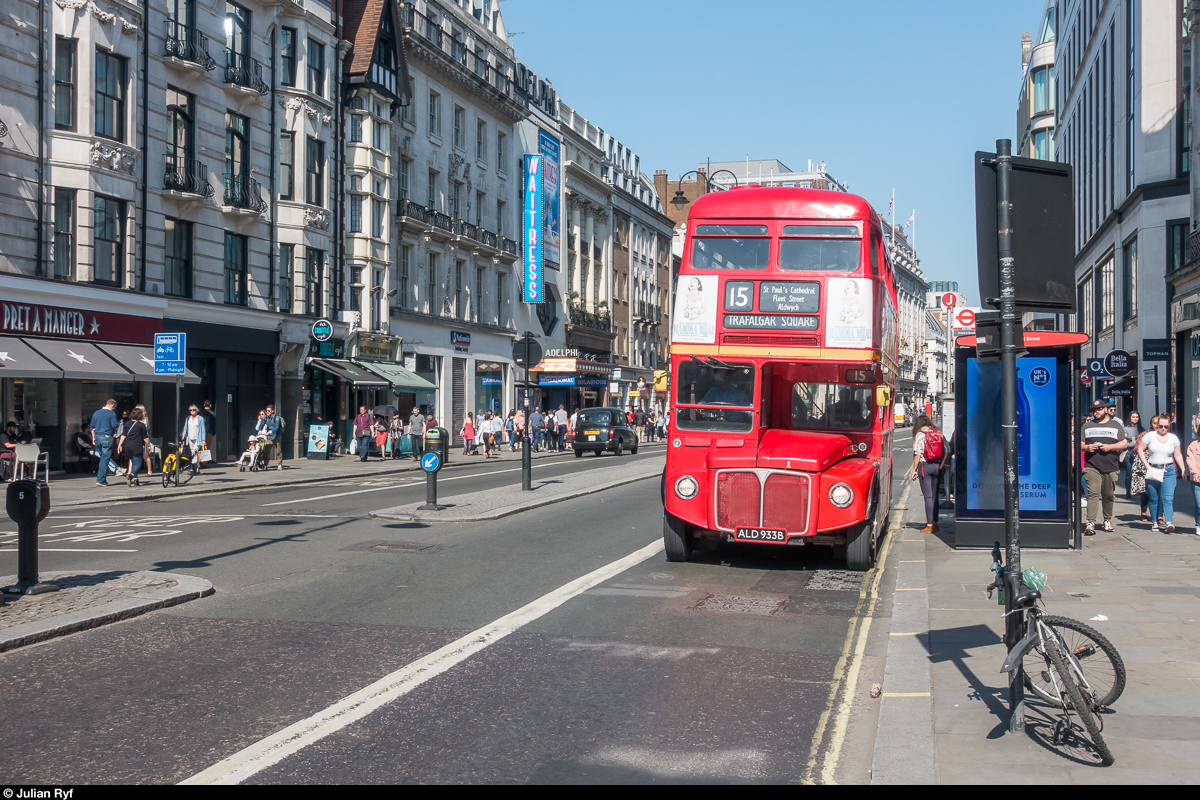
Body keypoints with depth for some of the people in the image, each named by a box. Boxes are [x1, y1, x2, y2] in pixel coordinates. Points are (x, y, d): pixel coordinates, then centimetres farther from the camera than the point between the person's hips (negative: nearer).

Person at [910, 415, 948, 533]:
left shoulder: (920, 435, -6)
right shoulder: (939, 434, 8)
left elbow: (917, 454, -11)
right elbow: (947, 450, 2)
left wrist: (914, 469, -7)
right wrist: (942, 464, 5)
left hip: (925, 466, -5)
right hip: (937, 466, 5)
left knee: (928, 496, -3)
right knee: (934, 495, 13)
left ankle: (930, 525, -5)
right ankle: (935, 523, 17)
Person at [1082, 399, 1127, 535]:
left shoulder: (1115, 426, 12)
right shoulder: (1087, 426, 15)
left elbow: (1124, 443, 7)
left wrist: (1110, 447, -9)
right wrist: (1086, 447, -7)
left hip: (1111, 467, 1)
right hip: (1092, 466, -1)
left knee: (1108, 495, 10)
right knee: (1093, 493, -14)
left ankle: (1108, 520, 28)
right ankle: (1090, 523, -19)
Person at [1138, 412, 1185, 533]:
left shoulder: (1173, 438, 8)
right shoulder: (1150, 435, 2)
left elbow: (1178, 455, 12)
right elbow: (1140, 449, 2)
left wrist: (1183, 469, 5)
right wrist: (1146, 464, -6)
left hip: (1168, 470, 0)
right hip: (1153, 471, 0)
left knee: (1168, 498, -11)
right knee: (1154, 499, 7)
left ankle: (1169, 522, -19)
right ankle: (1156, 522, 17)